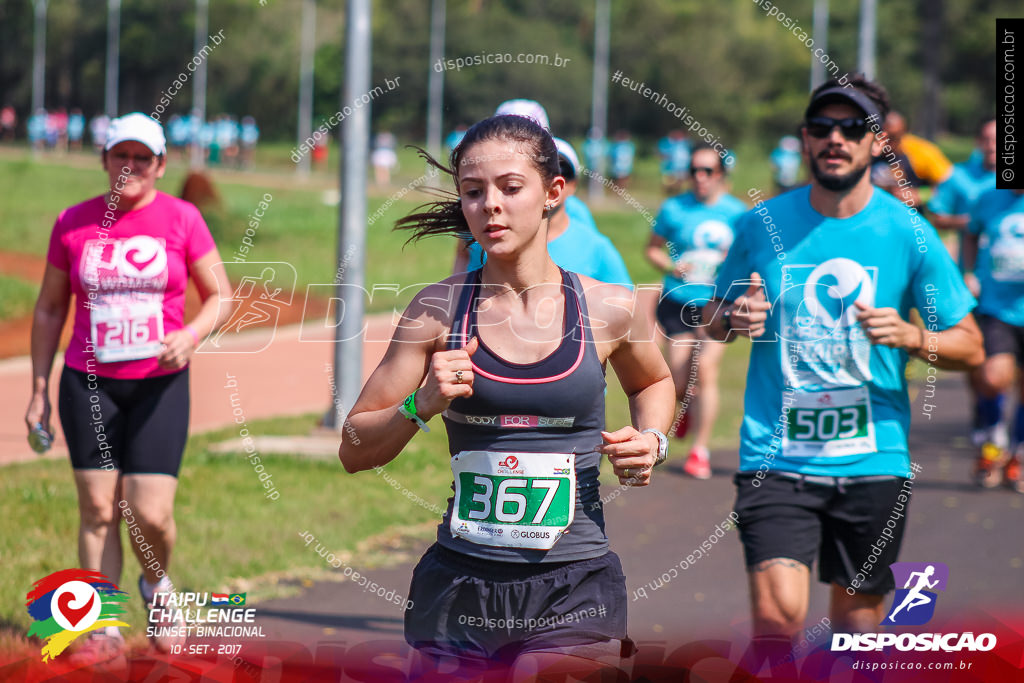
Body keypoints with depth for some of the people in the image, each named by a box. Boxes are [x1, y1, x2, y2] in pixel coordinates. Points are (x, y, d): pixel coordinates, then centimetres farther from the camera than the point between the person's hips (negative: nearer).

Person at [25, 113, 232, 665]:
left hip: (160, 384, -1)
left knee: (151, 513, -8)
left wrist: (190, 335, -17)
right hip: (89, 383, 1)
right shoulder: (73, 224, 3)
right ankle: (105, 628, 8)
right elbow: (50, 309, 10)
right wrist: (39, 389, 7)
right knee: (97, 508, -1)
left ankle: (156, 586, 24)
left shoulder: (181, 219, 0)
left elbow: (220, 296, 3)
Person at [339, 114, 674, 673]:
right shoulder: (439, 310, -1)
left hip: (572, 594, -1)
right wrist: (421, 407, -14)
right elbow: (354, 453, 3)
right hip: (460, 586, 1)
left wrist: (650, 440, 4)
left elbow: (653, 382, 23)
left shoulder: (608, 309, 0)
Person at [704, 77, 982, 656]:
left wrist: (911, 337, -17)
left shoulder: (909, 233, -1)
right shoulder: (763, 224, 2)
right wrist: (734, 318, -8)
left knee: (859, 613, 10)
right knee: (778, 614, -18)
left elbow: (971, 347, 3)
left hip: (872, 461, 1)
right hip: (776, 456, -1)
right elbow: (714, 320, 16)